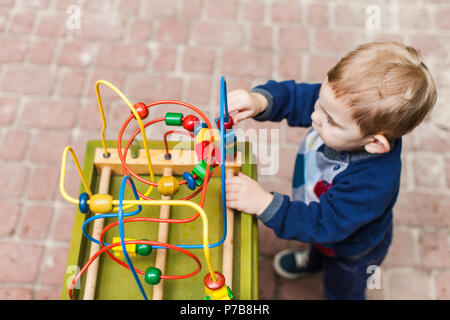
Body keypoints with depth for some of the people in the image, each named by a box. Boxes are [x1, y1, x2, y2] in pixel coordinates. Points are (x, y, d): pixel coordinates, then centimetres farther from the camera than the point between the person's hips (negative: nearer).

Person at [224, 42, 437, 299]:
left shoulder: (373, 183, -48)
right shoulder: (339, 102, -32)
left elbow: (323, 224, -41)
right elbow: (295, 96, -19)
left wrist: (264, 203, -47)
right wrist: (260, 100, -40)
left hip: (353, 251, -5)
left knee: (342, 290, 30)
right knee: (319, 245, 41)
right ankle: (313, 259, 75)